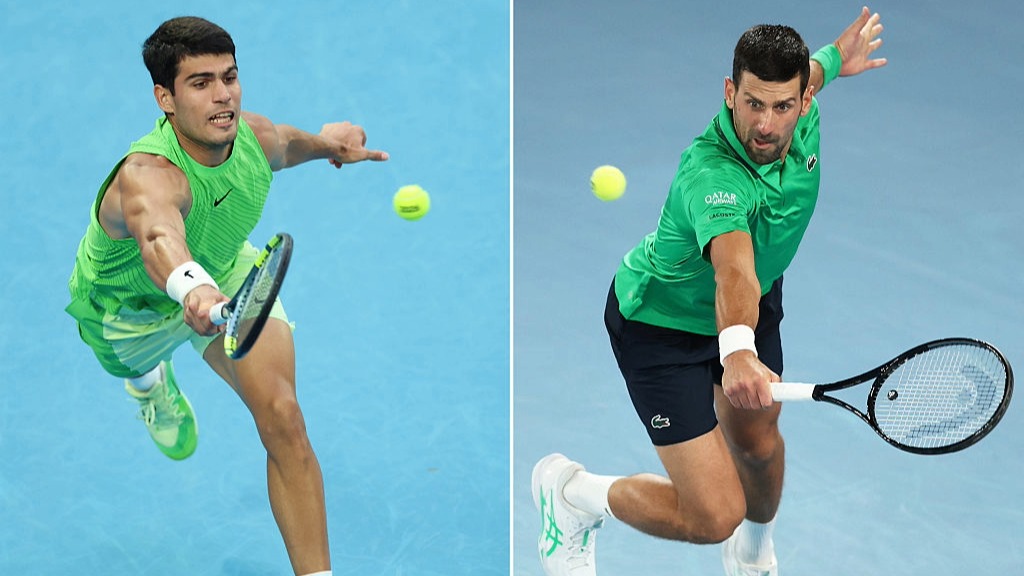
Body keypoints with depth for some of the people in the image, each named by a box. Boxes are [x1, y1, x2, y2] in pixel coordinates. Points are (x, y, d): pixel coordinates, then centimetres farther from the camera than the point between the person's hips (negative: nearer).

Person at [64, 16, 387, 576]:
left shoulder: (256, 137, -29)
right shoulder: (146, 174, -49)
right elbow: (159, 237, -74)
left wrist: (329, 142, 16)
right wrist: (192, 287, -94)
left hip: (224, 272, 3)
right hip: (129, 306, -3)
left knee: (281, 418, -17)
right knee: (135, 363, 33)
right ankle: (151, 379, 73)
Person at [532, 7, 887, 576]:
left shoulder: (799, 115, -19)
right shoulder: (711, 175, -43)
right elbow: (733, 268, -62)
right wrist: (738, 352, -79)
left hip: (753, 303, 8)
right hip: (663, 321, -7)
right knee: (713, 516, -12)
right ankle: (571, 492, 15)